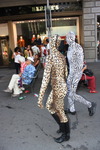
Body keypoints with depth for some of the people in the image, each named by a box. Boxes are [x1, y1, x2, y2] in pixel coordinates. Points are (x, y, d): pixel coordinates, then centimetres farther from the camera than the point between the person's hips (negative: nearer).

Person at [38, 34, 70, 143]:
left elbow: (46, 78, -26)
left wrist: (40, 98, -23)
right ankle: (62, 126, 41)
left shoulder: (50, 58, -22)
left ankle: (66, 135, 33)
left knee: (60, 112, 12)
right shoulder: (62, 56, 2)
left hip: (57, 89, -8)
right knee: (49, 106, 26)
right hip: (62, 86, 8)